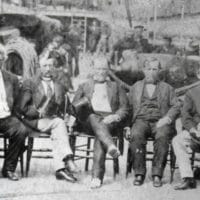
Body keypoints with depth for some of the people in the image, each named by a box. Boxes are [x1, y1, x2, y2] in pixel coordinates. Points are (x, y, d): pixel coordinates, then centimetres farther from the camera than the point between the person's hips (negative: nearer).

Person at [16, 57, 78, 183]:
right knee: (59, 123, -30)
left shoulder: (59, 86, 19)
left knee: (57, 133, -31)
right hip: (34, 121, -4)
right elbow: (22, 107, -3)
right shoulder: (30, 83, 6)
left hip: (52, 120, 4)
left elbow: (62, 110, 21)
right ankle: (68, 159, -38)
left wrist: (57, 115, -1)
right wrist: (39, 113, -12)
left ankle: (60, 169, -41)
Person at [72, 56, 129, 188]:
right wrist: (83, 102, -11)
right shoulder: (84, 87, 28)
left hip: (109, 120, -1)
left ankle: (97, 175, -43)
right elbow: (74, 106, 14)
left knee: (100, 134, -34)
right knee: (95, 120, -36)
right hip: (89, 119, 1)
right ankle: (111, 146, -60)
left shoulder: (116, 87, 26)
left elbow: (124, 108, 14)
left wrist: (115, 116, -9)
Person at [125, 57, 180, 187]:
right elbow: (128, 107, 14)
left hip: (160, 122, 0)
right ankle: (139, 173, -26)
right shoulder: (136, 87, 22)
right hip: (141, 120, 1)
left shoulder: (167, 88, 20)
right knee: (136, 136, -34)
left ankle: (157, 175, -29)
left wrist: (167, 118, -11)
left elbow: (175, 106, 10)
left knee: (162, 137, -35)